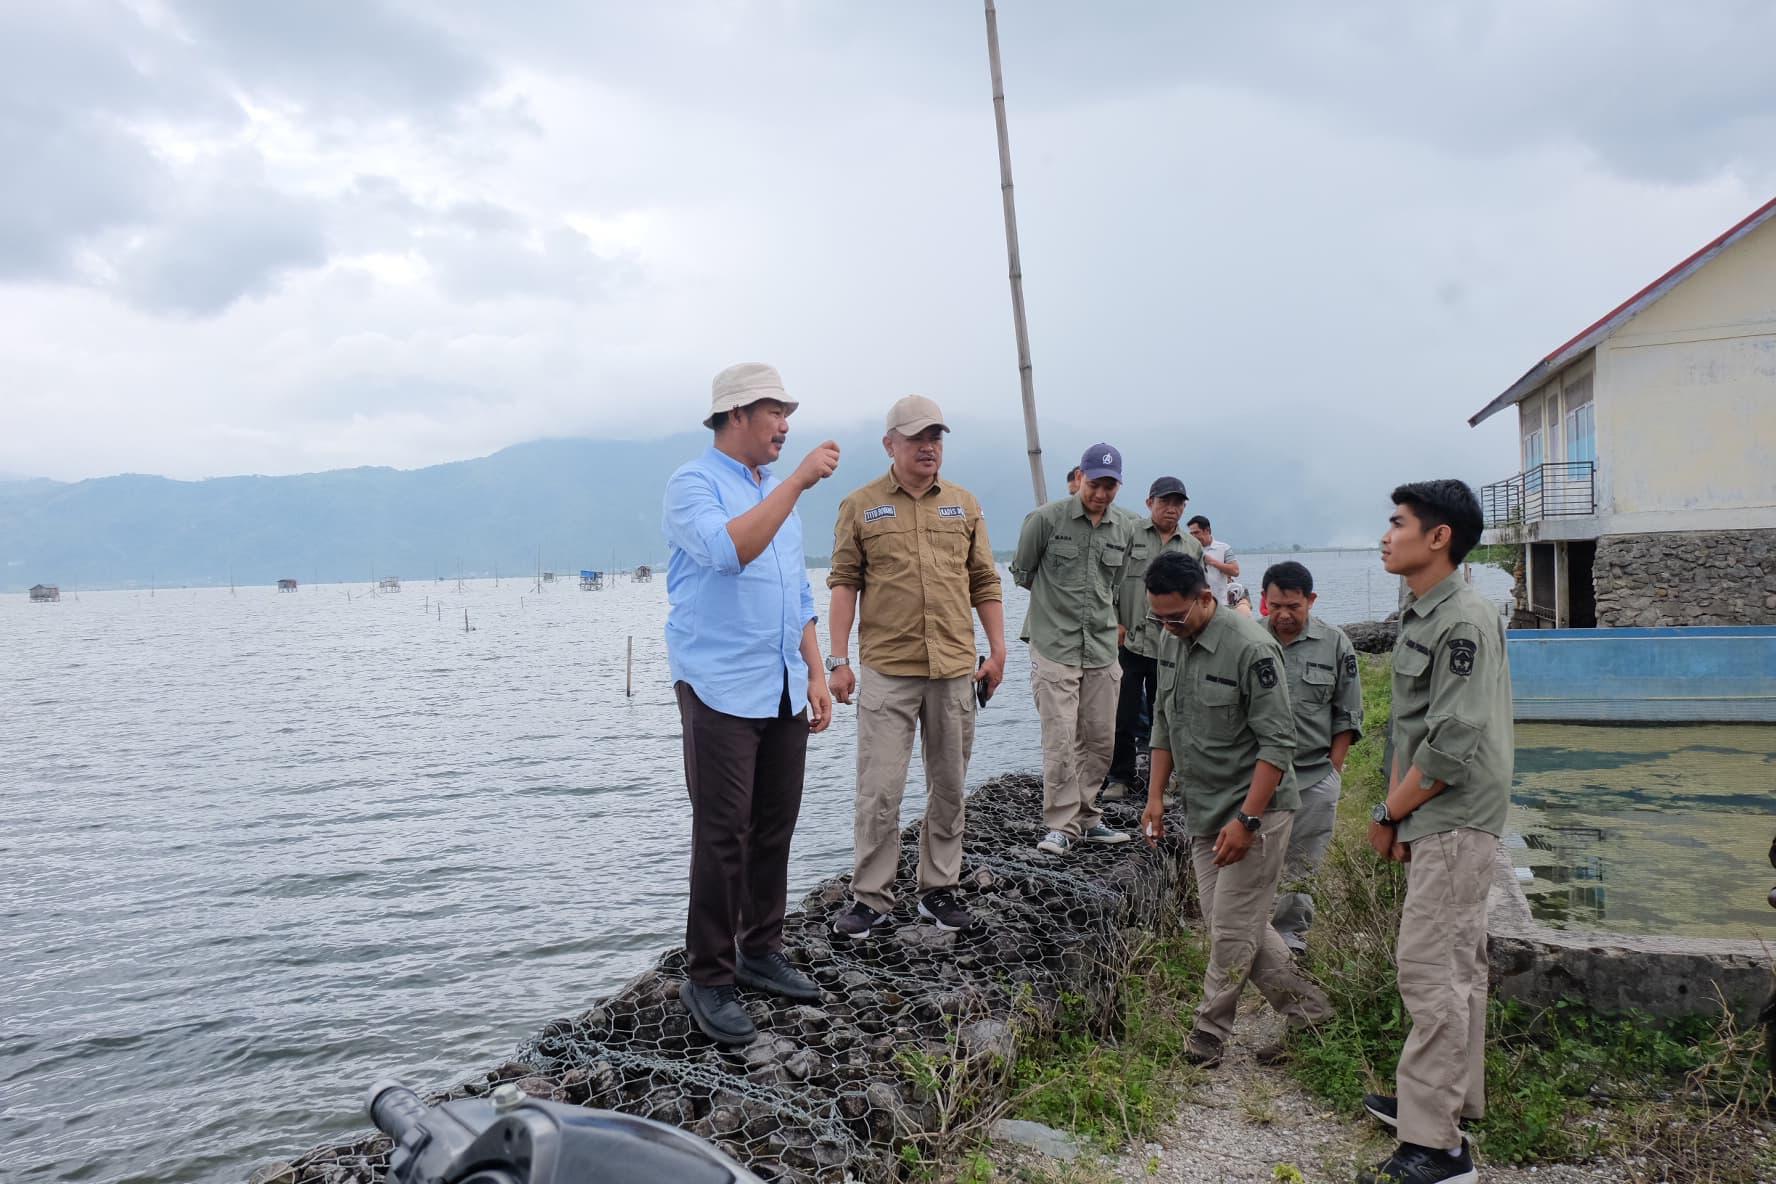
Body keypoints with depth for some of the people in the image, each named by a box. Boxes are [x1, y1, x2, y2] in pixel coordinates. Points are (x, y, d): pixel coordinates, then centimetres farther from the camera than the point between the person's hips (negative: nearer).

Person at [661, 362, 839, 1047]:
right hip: (722, 688, -7)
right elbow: (730, 549, -27)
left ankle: (760, 951, 24)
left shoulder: (776, 491, 18)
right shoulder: (694, 484, -6)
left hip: (783, 689, 7)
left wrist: (815, 675, 14)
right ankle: (709, 978, 4)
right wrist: (798, 482, -24)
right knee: (723, 835, -6)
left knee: (775, 828, 11)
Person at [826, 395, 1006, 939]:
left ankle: (939, 889, 23)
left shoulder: (963, 504, 11)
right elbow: (845, 584, 1)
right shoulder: (860, 506, 3)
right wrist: (839, 659, -5)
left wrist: (997, 650, 7)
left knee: (949, 787, 10)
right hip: (886, 669, -3)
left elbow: (984, 582, 14)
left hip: (955, 669, 3)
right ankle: (871, 896, 10)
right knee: (879, 790, -3)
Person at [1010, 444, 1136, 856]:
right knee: (1060, 740, -8)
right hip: (1054, 648, -5)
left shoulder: (1123, 531, 8)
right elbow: (1022, 572, 7)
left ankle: (1086, 818, 21)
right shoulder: (1046, 519, -6)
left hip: (1102, 650, 5)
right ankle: (1062, 825, 1)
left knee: (1101, 740, 8)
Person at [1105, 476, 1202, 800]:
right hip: (1128, 641, -3)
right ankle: (1121, 777, 16)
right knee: (1123, 714, 2)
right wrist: (1114, 622, -8)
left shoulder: (1193, 548, 13)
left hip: (1171, 648, 3)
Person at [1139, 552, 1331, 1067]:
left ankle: (1209, 1033, 16)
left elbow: (1277, 743, -21)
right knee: (1242, 926, 13)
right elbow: (1163, 722, 16)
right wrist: (1156, 795, 12)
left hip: (1253, 811, -8)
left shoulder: (1251, 648, -21)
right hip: (1202, 813, 8)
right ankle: (1307, 1011, 27)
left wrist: (1246, 820, -23)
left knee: (1232, 931, 0)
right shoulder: (1171, 642, 4)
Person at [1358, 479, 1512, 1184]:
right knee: (1457, 967, 18)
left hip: (1456, 825, -10)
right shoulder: (1418, 617, 12)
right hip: (1434, 822, 10)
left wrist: (1388, 813, -12)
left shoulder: (1465, 622, -19)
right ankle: (1453, 1100, 31)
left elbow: (1452, 746, -23)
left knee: (1430, 971, -8)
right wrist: (1398, 813, 7)